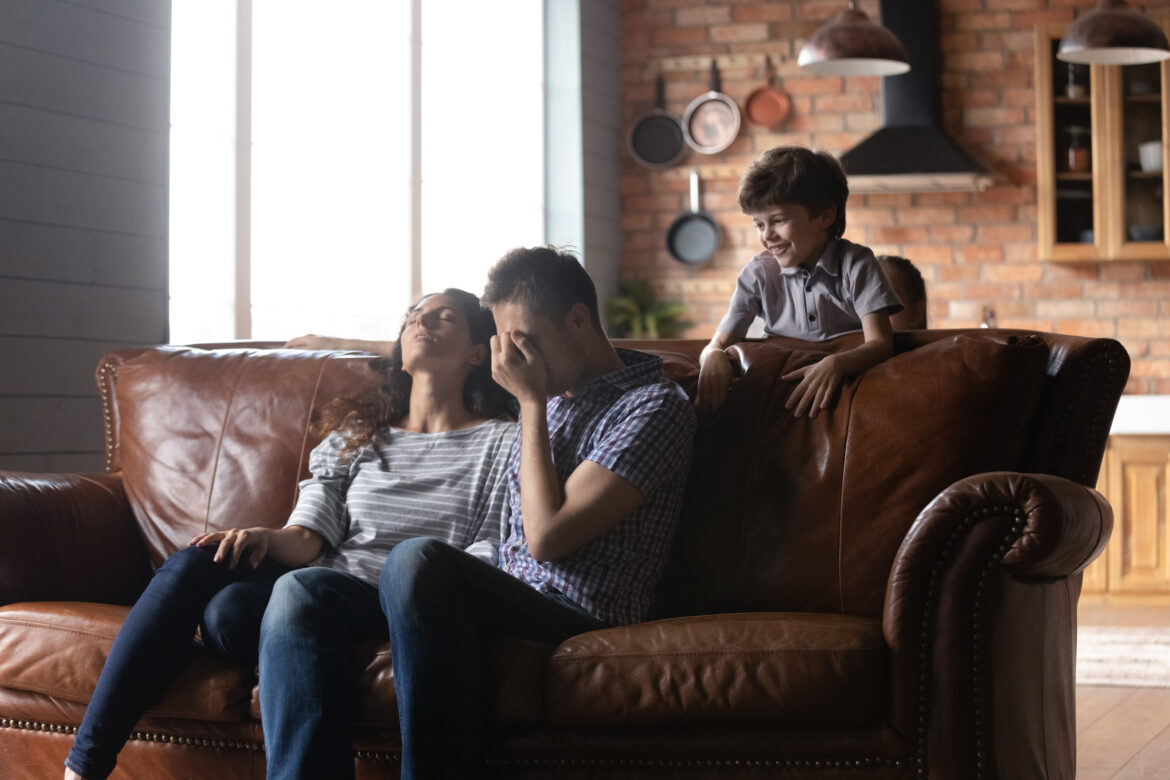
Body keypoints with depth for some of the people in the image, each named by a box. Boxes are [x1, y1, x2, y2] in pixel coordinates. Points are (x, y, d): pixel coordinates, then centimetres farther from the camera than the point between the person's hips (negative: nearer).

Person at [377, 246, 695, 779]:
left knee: (418, 561, -34)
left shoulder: (654, 406, -4)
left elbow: (546, 535, -12)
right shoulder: (554, 396, 22)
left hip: (578, 620, -7)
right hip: (510, 605, 8)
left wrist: (531, 403, -5)